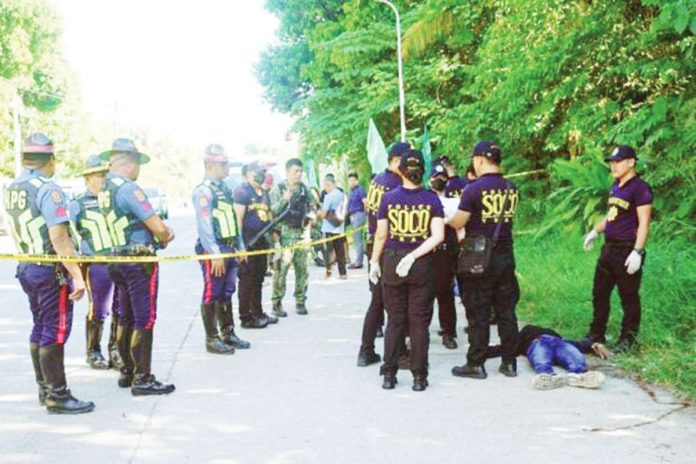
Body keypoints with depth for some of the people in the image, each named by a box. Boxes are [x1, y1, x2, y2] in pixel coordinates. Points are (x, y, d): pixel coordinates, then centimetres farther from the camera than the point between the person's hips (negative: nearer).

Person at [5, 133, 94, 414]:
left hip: (26, 268, 8)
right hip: (51, 271, -8)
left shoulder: (11, 190, 9)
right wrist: (77, 275, -23)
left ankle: (45, 389, 24)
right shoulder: (48, 190, -17)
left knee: (40, 328, 16)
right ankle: (57, 396, 2)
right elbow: (59, 238, -23)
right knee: (56, 331, -3)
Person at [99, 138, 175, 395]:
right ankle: (142, 379, 0)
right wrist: (165, 238, 4)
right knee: (145, 320, -4)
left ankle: (127, 372, 24)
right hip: (140, 261, -9)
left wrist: (162, 232, 5)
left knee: (126, 318, 16)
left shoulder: (104, 191, 10)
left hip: (119, 259, 9)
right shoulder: (129, 188, -18)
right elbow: (158, 228, -18)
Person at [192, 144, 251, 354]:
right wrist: (215, 254, -22)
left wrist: (240, 246, 17)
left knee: (226, 293, 15)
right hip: (213, 250, -9)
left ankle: (228, 333, 25)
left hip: (229, 249, 9)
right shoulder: (203, 191, -13)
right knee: (211, 295, -1)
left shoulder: (225, 188, 15)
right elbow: (204, 225, -19)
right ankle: (212, 339, 6)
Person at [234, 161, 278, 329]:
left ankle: (257, 313, 25)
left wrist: (272, 239, 18)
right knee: (247, 281, -2)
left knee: (258, 280, 15)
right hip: (248, 242, -8)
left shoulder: (264, 193, 16)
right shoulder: (242, 191, -10)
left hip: (262, 241, 8)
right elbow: (238, 218, -16)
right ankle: (246, 318, 3)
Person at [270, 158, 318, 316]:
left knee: (302, 269, 6)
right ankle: (277, 303, 1)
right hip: (284, 234, -4)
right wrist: (284, 200, -23)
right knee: (281, 269, -6)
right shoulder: (278, 189, -2)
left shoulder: (304, 188, 12)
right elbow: (272, 211, -9)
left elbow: (314, 205, 20)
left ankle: (300, 302, 16)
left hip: (301, 234, 5)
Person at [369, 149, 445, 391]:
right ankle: (419, 376, 9)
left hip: (392, 262, 1)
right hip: (422, 264, 0)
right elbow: (438, 236, -13)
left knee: (395, 319, 11)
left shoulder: (389, 198, -4)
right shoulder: (431, 199, -4)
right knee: (419, 321, 7)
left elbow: (381, 235, -1)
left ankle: (389, 374, 12)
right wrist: (413, 256, -12)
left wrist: (374, 262, 10)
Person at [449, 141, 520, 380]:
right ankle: (509, 362, 17)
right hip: (505, 257, 5)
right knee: (506, 312, 11)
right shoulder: (512, 189, 2)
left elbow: (458, 223, -9)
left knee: (478, 314, 2)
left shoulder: (474, 189, -14)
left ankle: (476, 364, 9)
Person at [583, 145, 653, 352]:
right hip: (609, 248, 9)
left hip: (627, 250, -9)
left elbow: (644, 222, -17)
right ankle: (596, 335, 25)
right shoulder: (616, 185, 13)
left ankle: (627, 340, 11)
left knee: (629, 297, 1)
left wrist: (637, 252, -23)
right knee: (600, 293, 14)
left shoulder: (640, 188, -13)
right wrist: (595, 231, 21)